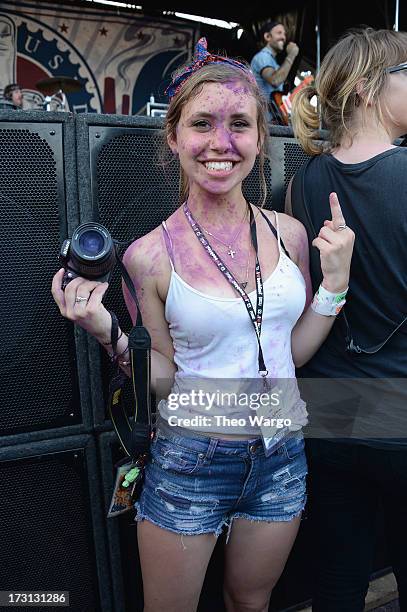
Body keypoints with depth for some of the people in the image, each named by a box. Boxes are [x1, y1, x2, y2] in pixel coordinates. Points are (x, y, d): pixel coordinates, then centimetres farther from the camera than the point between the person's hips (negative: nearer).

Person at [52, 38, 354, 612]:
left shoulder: (289, 233, -4)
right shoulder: (150, 255, -15)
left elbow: (294, 350, 4)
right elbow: (165, 376, -5)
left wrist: (335, 279, -7)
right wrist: (111, 336, -22)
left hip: (282, 455, 4)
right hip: (191, 462, -3)